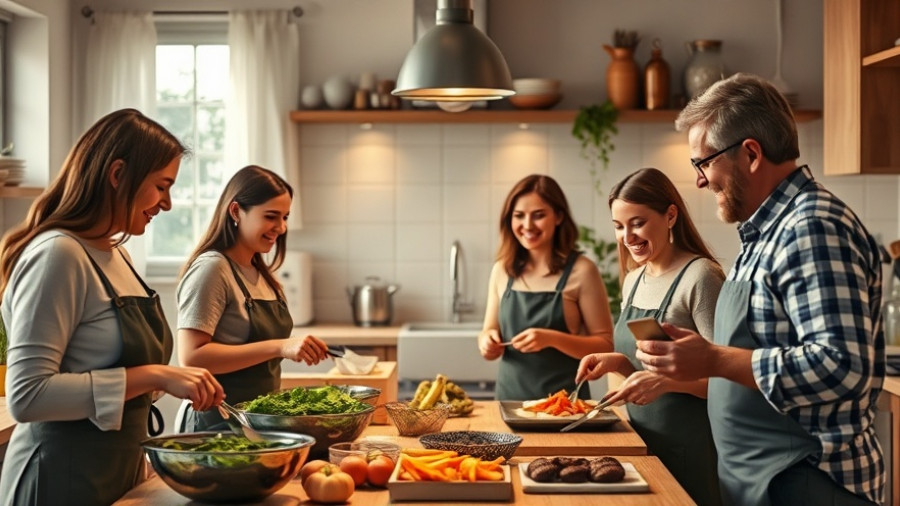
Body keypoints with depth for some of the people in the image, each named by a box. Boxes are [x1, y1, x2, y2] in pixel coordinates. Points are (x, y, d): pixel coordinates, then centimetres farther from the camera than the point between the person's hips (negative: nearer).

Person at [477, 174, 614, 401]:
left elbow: (606, 346, -6)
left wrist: (552, 339, -19)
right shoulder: (502, 271, 5)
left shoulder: (581, 271, -6)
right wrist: (487, 341, -7)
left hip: (565, 398, -4)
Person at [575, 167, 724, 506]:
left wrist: (666, 381, -30)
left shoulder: (699, 277, -17)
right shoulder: (633, 280, 7)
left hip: (690, 449, -7)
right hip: (642, 439, 7)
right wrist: (618, 362, -1)